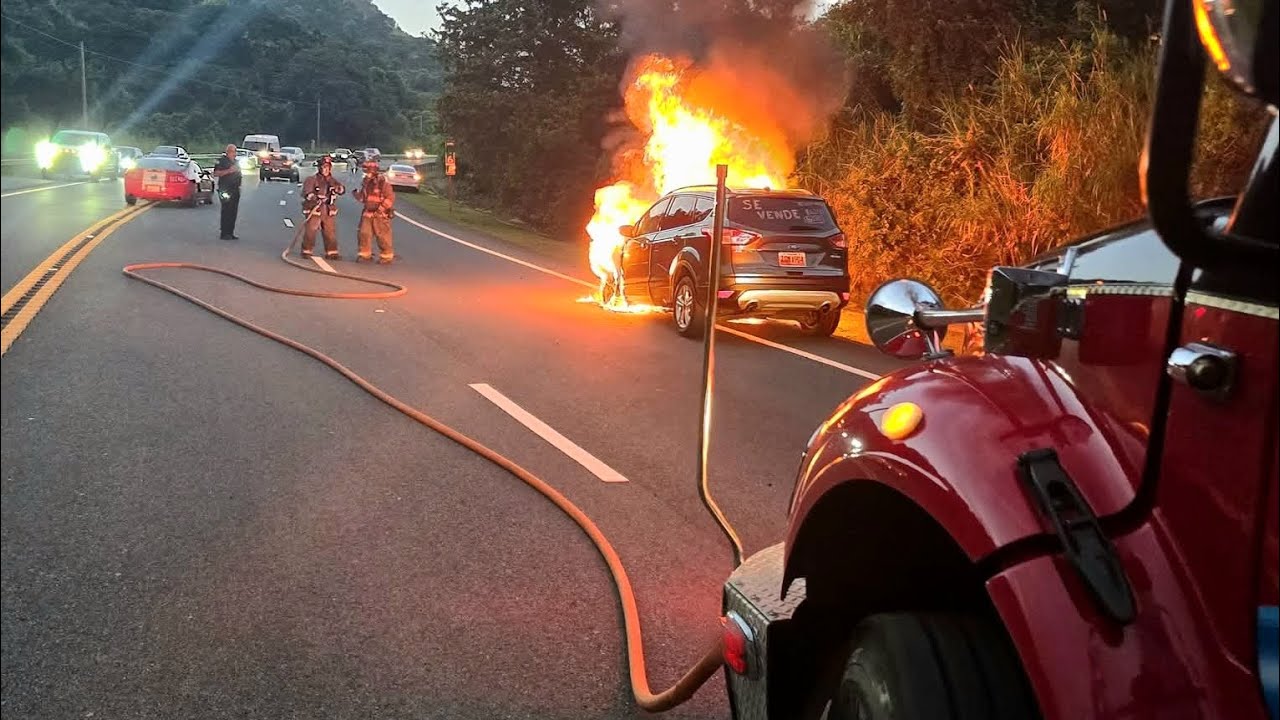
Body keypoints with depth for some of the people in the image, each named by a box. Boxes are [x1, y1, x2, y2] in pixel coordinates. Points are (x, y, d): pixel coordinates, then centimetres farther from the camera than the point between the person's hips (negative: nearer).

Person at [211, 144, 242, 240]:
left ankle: (231, 233, 12)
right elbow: (215, 173, -14)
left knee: (233, 212, 7)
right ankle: (224, 234, -7)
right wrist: (228, 171, -21)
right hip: (226, 190, -8)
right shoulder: (222, 161, -4)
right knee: (226, 212, -9)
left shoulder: (236, 161, 20)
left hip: (235, 190, 8)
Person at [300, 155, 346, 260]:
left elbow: (342, 189, -1)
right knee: (310, 232, -4)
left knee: (331, 232, 7)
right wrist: (314, 197, -35)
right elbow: (306, 192, -17)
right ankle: (306, 251, 7)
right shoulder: (312, 180, -6)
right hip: (314, 210, -5)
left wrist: (338, 189, -24)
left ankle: (331, 252, 15)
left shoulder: (332, 180, 11)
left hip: (329, 211, 5)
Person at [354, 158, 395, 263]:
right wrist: (357, 194, -2)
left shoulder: (383, 183, -13)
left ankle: (386, 256, 9)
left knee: (383, 236, -1)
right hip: (368, 213, 7)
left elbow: (390, 198, -14)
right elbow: (363, 198, 18)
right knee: (364, 234, 4)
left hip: (381, 215, -7)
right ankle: (365, 254, 15)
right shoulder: (366, 182, 9)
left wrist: (381, 208, -19)